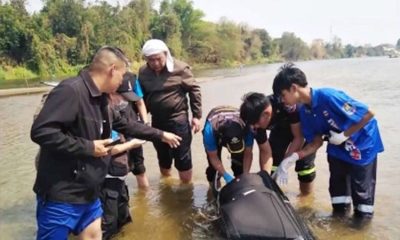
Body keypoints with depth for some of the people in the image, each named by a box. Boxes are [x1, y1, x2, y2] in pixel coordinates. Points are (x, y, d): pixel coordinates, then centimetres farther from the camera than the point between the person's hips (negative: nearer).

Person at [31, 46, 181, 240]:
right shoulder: (71, 90, -21)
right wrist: (88, 147, -22)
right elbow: (40, 132, -28)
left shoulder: (100, 99, 9)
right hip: (61, 197, -9)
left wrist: (160, 135, 26)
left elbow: (126, 126, 21)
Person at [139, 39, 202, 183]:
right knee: (163, 156, 19)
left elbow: (194, 90, -6)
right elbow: (141, 97, 10)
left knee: (183, 157, 2)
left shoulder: (180, 68, -12)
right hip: (157, 120, 4)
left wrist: (196, 115, -6)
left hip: (178, 119, -4)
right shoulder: (143, 72, -1)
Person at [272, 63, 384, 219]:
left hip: (363, 146, -7)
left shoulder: (328, 96, -33)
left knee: (361, 190, 4)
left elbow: (368, 113, -29)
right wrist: (290, 160, -17)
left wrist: (344, 135, -25)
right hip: (337, 149, 7)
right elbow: (316, 143, -6)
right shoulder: (304, 112, -9)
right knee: (337, 187, 15)